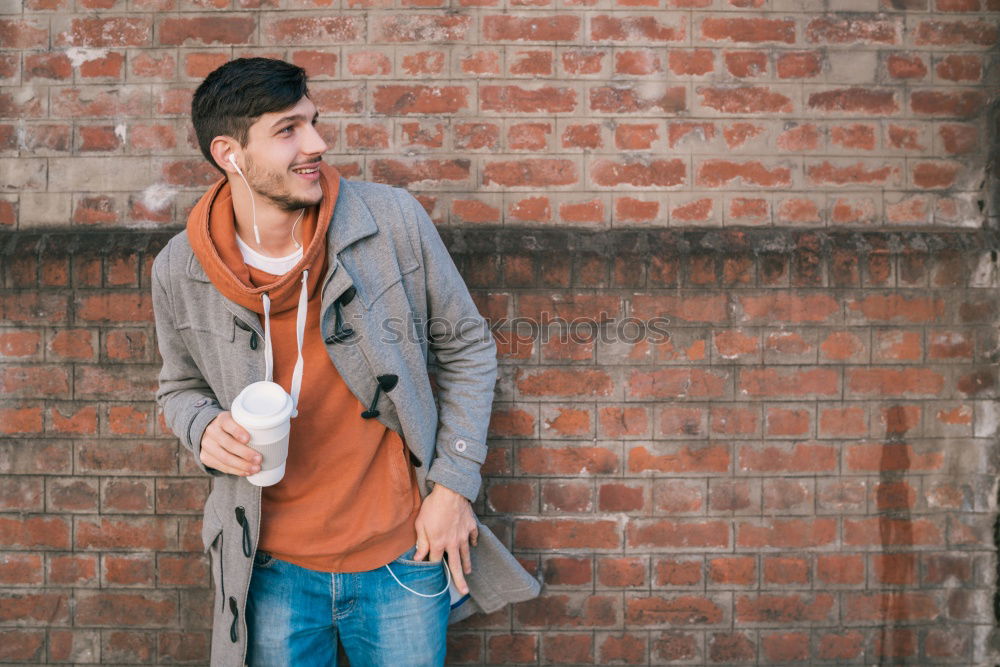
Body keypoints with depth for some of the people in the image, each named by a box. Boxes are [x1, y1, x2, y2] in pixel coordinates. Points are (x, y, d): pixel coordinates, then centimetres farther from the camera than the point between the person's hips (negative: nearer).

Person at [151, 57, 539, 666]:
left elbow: (467, 347, -1)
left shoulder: (393, 220, -13)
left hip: (403, 557, 0)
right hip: (273, 569, 1)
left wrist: (454, 484, -5)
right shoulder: (180, 272, -8)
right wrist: (205, 429, -12)